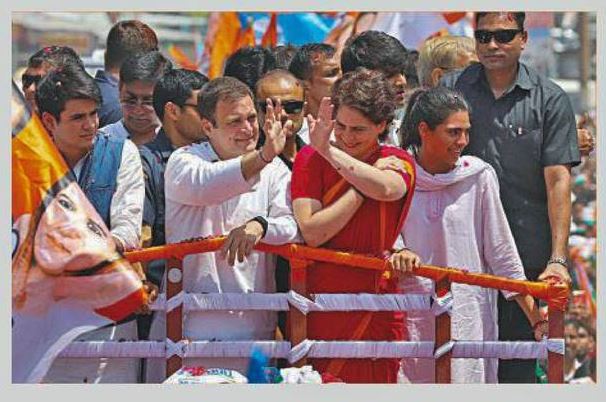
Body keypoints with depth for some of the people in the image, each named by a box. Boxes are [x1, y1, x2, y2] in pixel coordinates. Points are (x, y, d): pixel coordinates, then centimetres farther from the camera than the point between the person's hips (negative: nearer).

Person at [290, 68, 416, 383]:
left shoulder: (398, 162, 6)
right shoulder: (311, 159, 1)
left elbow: (387, 188, -21)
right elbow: (311, 232, -12)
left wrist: (330, 151, -19)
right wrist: (360, 190, -12)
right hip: (321, 307, -1)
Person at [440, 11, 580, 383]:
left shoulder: (550, 100, 2)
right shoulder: (451, 90, 7)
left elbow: (558, 181, -3)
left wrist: (558, 258, -11)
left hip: (526, 253, -1)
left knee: (518, 355, 1)